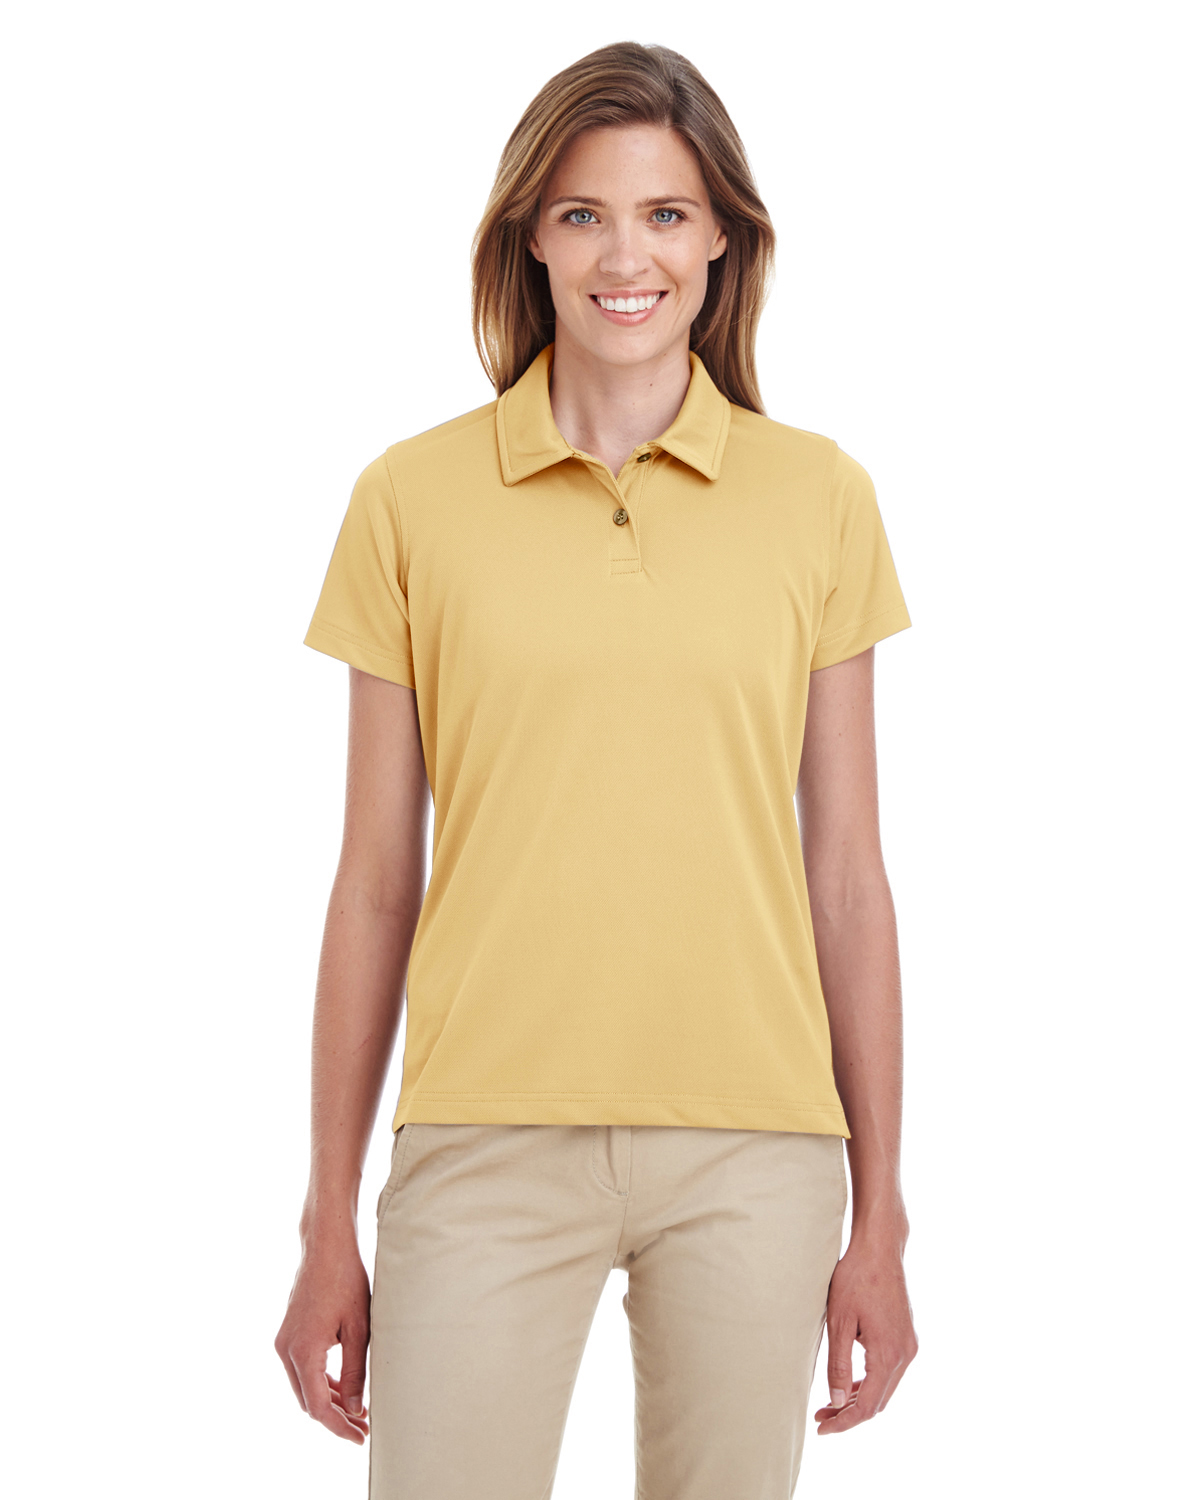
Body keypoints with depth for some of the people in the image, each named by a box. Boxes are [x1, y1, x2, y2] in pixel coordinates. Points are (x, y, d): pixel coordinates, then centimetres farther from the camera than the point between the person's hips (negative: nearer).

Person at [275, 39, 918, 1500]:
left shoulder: (818, 496, 4)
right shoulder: (413, 497, 2)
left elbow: (845, 879, 6)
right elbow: (374, 884, 4)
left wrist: (880, 1214, 5)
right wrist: (329, 1224, 5)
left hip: (753, 1149, 1)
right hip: (489, 1142, -1)